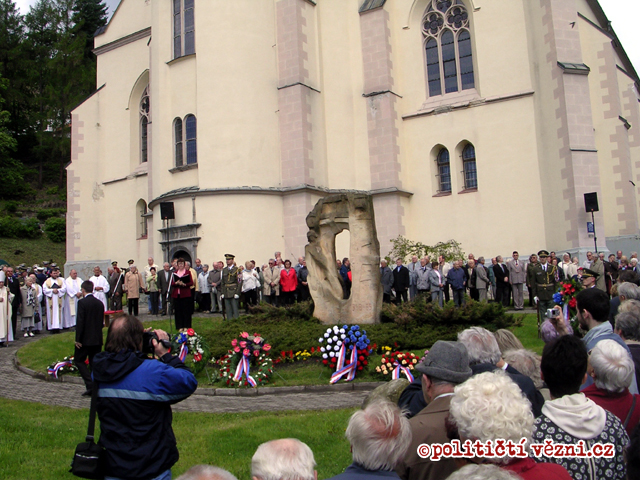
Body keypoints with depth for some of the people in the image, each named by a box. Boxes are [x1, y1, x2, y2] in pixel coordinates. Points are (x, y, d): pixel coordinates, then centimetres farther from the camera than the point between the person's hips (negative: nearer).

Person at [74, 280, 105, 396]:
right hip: (97, 339, 6)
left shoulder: (82, 302, -12)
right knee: (94, 363, 11)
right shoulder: (100, 303, 7)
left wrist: (78, 339, -11)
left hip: (85, 339, -6)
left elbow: (80, 321, -16)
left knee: (78, 360, 7)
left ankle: (90, 384, -6)